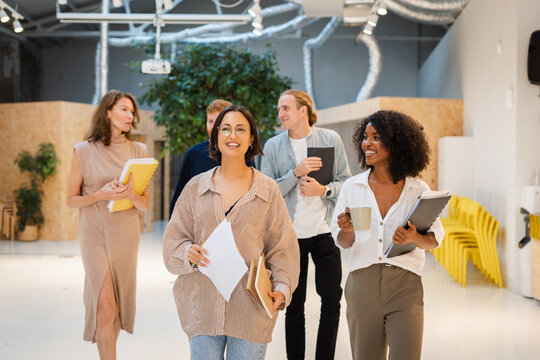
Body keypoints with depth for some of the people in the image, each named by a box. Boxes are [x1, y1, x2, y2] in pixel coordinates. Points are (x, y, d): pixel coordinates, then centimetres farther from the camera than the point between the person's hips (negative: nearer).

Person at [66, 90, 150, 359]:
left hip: (126, 234, 3)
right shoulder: (84, 151, -2)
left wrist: (131, 194, -16)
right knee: (105, 305, -11)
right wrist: (101, 195, -16)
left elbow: (145, 204, 7)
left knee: (118, 303, 8)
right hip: (94, 234, -3)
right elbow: (71, 200, 2)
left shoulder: (138, 151, 5)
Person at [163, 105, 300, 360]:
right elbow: (174, 238, 10)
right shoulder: (195, 187, 8)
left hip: (251, 308, -1)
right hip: (203, 304, 1)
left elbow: (281, 245, 5)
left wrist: (282, 287, -8)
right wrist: (188, 252, -11)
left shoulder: (268, 190, 6)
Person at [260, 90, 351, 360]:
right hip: (290, 234, 0)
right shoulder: (273, 146, 1)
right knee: (294, 305, 6)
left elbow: (347, 182, 3)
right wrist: (296, 173, -16)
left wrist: (324, 189, -16)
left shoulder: (331, 139, 2)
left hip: (325, 231, 0)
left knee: (332, 300, 1)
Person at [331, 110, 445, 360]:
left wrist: (414, 238, -15)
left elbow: (436, 238, 6)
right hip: (362, 283, 2)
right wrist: (347, 230, -15)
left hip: (405, 286, -1)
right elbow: (342, 242, 7)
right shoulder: (352, 187, 4)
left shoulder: (418, 190, 0)